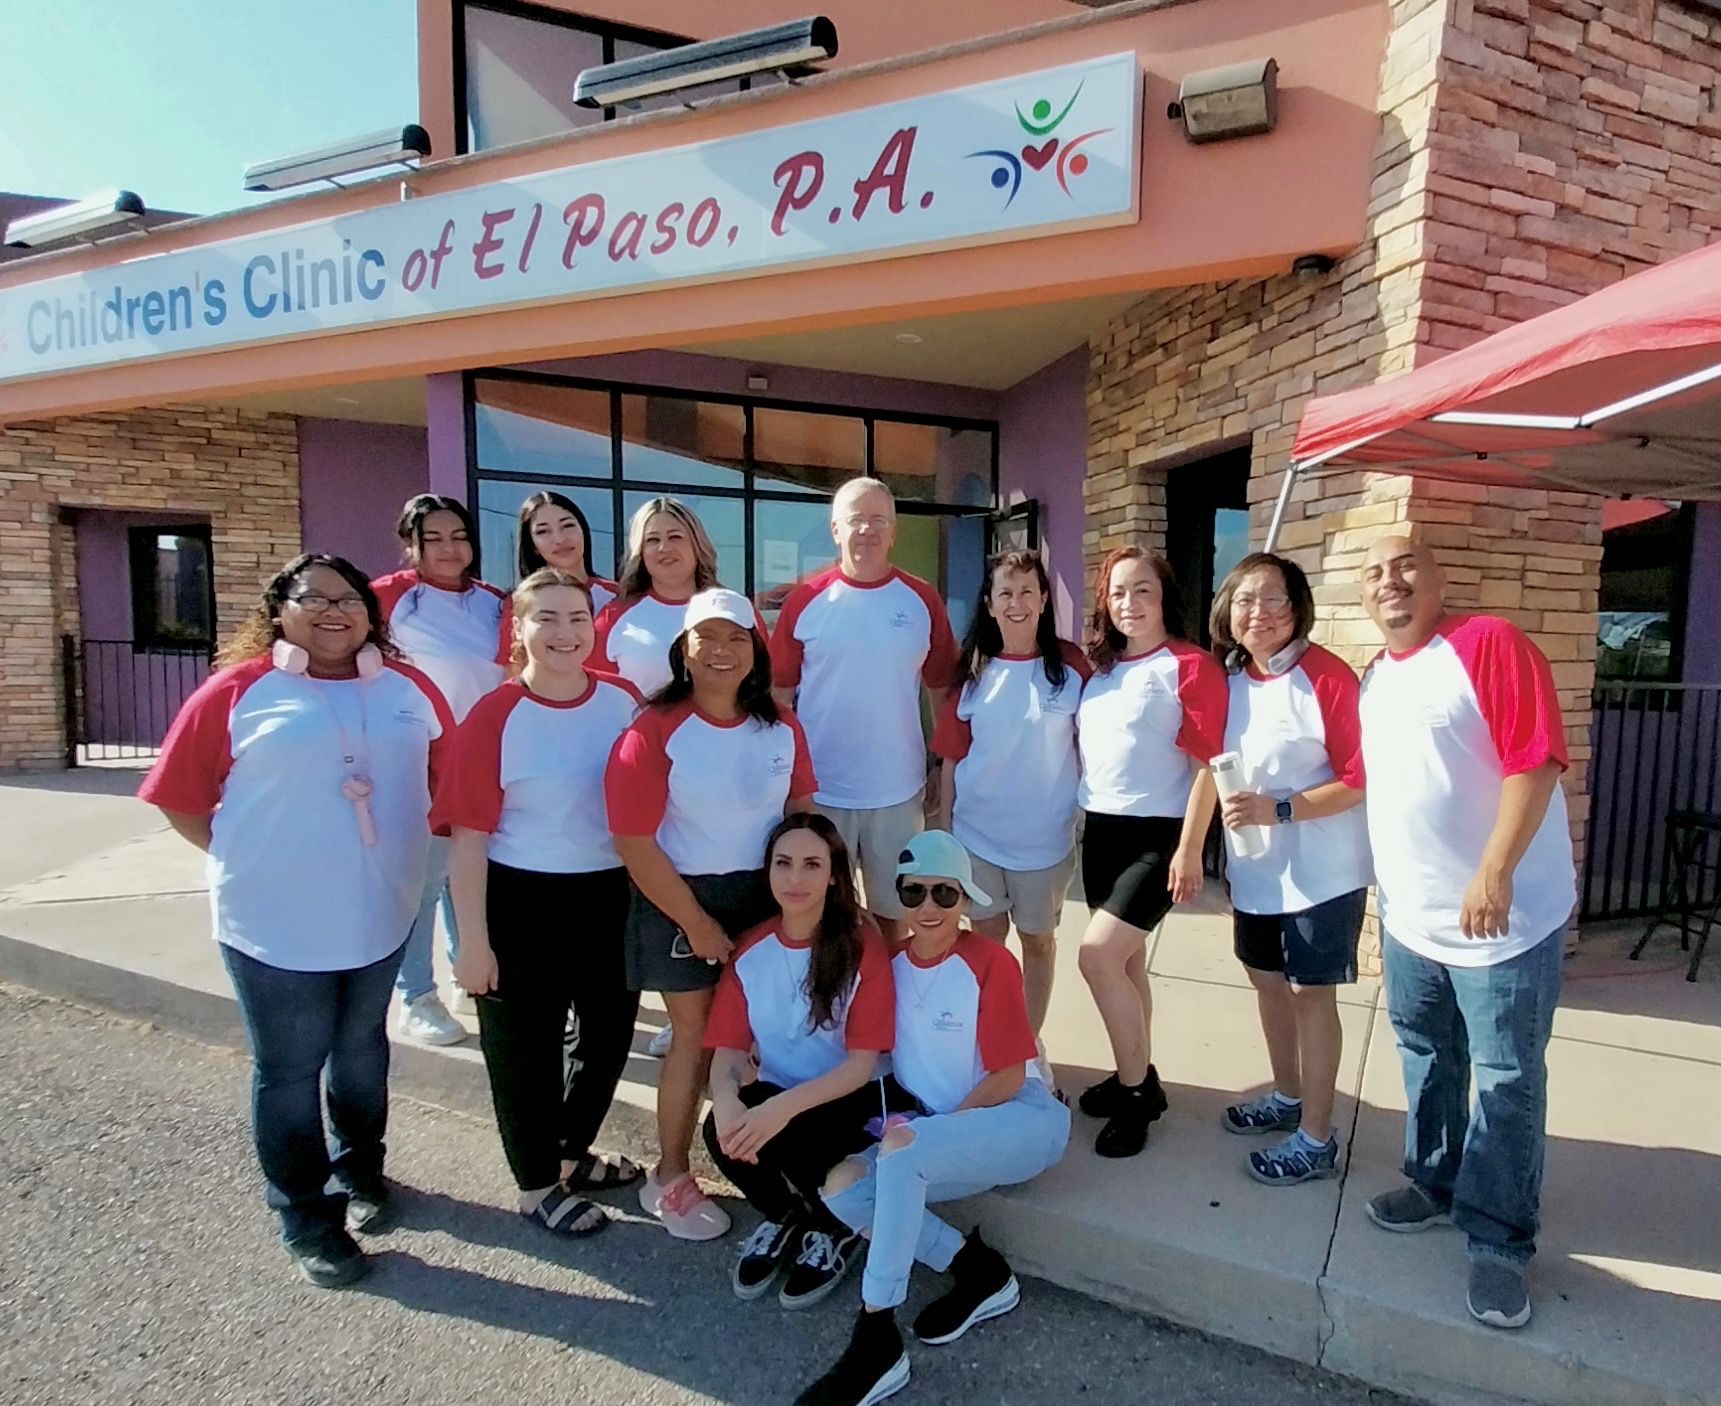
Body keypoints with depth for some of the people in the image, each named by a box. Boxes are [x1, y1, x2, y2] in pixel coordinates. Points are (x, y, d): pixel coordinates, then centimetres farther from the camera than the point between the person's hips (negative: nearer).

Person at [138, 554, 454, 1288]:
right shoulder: (238, 690, -8)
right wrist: (249, 861, -6)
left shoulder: (408, 687, 0)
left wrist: (404, 845, 5)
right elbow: (180, 797, -4)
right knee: (289, 1070, 11)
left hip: (379, 914, 3)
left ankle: (358, 1171, 43)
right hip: (276, 924, -3)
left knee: (362, 1052, 21)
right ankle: (306, 1220, 29)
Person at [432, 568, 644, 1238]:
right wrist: (473, 939, -13)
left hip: (612, 896, 5)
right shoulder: (494, 717, -15)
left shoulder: (625, 701, -3)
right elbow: (468, 835, -14)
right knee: (527, 1048, 13)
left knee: (611, 1032, 20)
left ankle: (571, 1153, 47)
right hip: (521, 905, -5)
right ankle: (538, 1183, 38)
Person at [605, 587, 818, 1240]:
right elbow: (634, 842, -18)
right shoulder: (654, 731, -17)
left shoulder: (782, 727, -2)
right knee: (696, 1039, 5)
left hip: (765, 897, 4)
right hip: (682, 901, -4)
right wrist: (696, 923, -13)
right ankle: (669, 1180, 25)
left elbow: (801, 814, 8)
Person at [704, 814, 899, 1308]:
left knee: (791, 1135, -32)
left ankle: (836, 1231, 3)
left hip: (846, 1102, -3)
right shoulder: (750, 949, -4)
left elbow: (862, 1064, -19)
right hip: (774, 1098, 4)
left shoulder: (862, 945, -16)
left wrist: (783, 1108, -33)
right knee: (722, 1131, -27)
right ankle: (782, 1218, 7)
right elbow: (729, 1048, -7)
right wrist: (726, 1100, -30)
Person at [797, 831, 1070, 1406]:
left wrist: (927, 1127, -13)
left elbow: (1008, 1080, -14)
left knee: (903, 1148, -32)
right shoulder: (893, 963, 2)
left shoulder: (990, 962, -15)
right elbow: (882, 1058, 11)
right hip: (941, 1131, 7)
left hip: (1022, 1122, -6)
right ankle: (978, 1270, -3)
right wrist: (920, 1122, -6)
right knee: (842, 1186, -14)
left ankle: (876, 1342, -21)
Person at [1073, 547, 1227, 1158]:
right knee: (1125, 959, 15)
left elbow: (1208, 764, -12)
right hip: (1100, 830, 7)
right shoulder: (1098, 667, 10)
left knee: (1097, 953, -13)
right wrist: (1078, 819, 11)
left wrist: (1189, 849, -15)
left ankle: (1134, 1092, 6)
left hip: (1158, 834, -7)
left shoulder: (1191, 666, -9)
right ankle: (1137, 1077, 32)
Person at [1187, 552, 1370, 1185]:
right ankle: (1287, 1097, 41)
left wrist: (1279, 810, -27)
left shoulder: (1328, 677, -17)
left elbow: (1357, 781, -17)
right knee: (1268, 979, 19)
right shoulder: (1231, 679, 3)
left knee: (1310, 993, 3)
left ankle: (1316, 1140, 20)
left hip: (1320, 870, -7)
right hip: (1255, 867, 7)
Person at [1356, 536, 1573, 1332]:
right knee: (1427, 1064, 19)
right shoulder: (1371, 682, 9)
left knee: (1506, 1081, 5)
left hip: (1506, 917, -6)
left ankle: (1498, 1241, 19)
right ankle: (1434, 1184, 37)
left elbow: (1535, 760, -21)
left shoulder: (1490, 644, -13)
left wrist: (1494, 872, -26)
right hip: (1410, 920, 7)